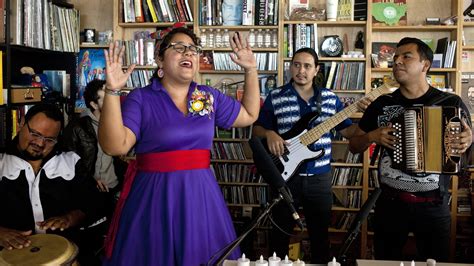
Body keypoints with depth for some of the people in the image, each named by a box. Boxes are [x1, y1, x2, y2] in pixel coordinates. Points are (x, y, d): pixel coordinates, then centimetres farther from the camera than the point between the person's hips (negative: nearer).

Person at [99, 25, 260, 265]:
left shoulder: (210, 96, 8)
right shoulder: (140, 98, -7)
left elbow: (249, 115, 18)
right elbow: (115, 146, -18)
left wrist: (251, 71, 11)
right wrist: (112, 92, -25)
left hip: (201, 194, 4)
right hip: (154, 196, -4)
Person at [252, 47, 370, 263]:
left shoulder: (330, 98, 6)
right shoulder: (275, 97, -1)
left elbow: (348, 131, 9)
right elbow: (257, 128, 3)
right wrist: (269, 134, -18)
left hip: (320, 177, 2)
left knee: (320, 233, 13)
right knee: (280, 232, 10)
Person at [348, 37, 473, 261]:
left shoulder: (451, 103, -3)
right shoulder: (381, 104, 2)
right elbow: (354, 145, 10)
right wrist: (372, 136, -9)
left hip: (434, 207, -1)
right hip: (389, 204, 2)